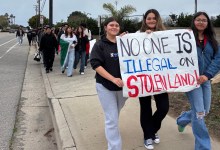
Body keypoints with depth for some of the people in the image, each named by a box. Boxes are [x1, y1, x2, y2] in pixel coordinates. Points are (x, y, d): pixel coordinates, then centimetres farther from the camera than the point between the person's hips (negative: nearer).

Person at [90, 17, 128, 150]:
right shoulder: (99, 45, -6)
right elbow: (96, 65, -15)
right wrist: (113, 79, -24)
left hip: (123, 86, 4)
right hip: (105, 86, -4)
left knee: (115, 115, 24)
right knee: (112, 119, -3)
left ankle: (111, 130, 52)